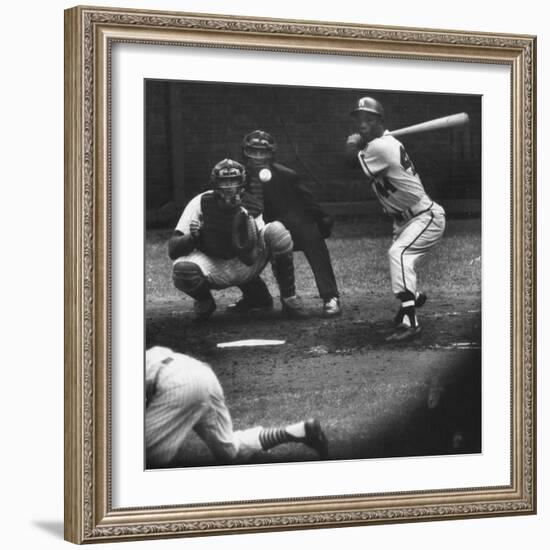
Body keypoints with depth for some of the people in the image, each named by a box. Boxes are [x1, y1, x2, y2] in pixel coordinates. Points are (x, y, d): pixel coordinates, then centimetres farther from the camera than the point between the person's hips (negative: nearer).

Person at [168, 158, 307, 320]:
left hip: (245, 268, 0)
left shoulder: (251, 208, -12)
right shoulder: (200, 203, -15)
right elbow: (173, 251, -19)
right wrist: (192, 237, -40)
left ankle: (288, 298, -12)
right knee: (182, 270, -36)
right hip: (213, 268, 0)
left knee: (276, 231, -25)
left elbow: (250, 259, -18)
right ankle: (204, 301, 3)